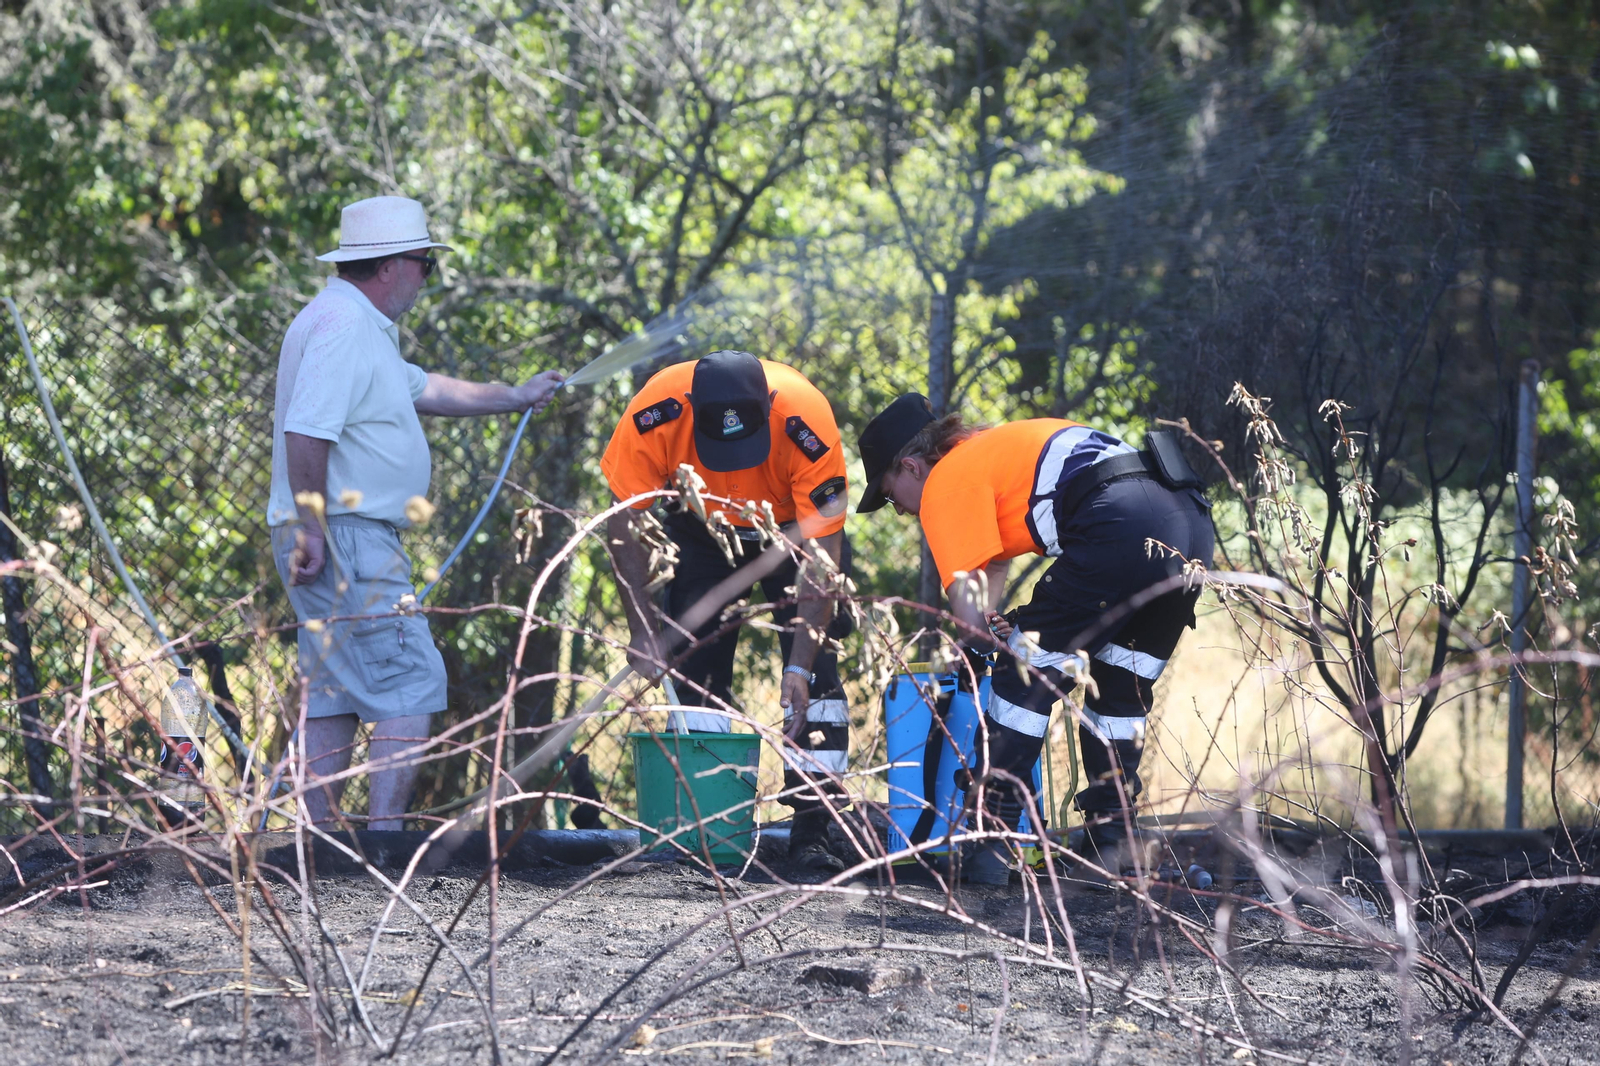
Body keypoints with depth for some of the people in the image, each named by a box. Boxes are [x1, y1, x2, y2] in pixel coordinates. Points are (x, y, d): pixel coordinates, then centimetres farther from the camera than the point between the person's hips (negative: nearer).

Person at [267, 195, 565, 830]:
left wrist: (514, 397, 40)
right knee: (411, 682, -11)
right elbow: (306, 432, -25)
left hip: (340, 543, 11)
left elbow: (423, 389, 33)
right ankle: (383, 834, -16)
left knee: (335, 697, 11)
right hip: (348, 539, -11)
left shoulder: (362, 328, 19)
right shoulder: (344, 329, -15)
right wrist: (312, 530, -25)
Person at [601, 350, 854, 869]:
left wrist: (799, 665, -36)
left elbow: (822, 557, -31)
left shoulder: (808, 425, -39)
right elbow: (625, 522, -21)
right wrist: (643, 629, -26)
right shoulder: (655, 413, -36)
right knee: (698, 673, -4)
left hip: (796, 525, -2)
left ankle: (812, 828, -11)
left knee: (813, 672, -13)